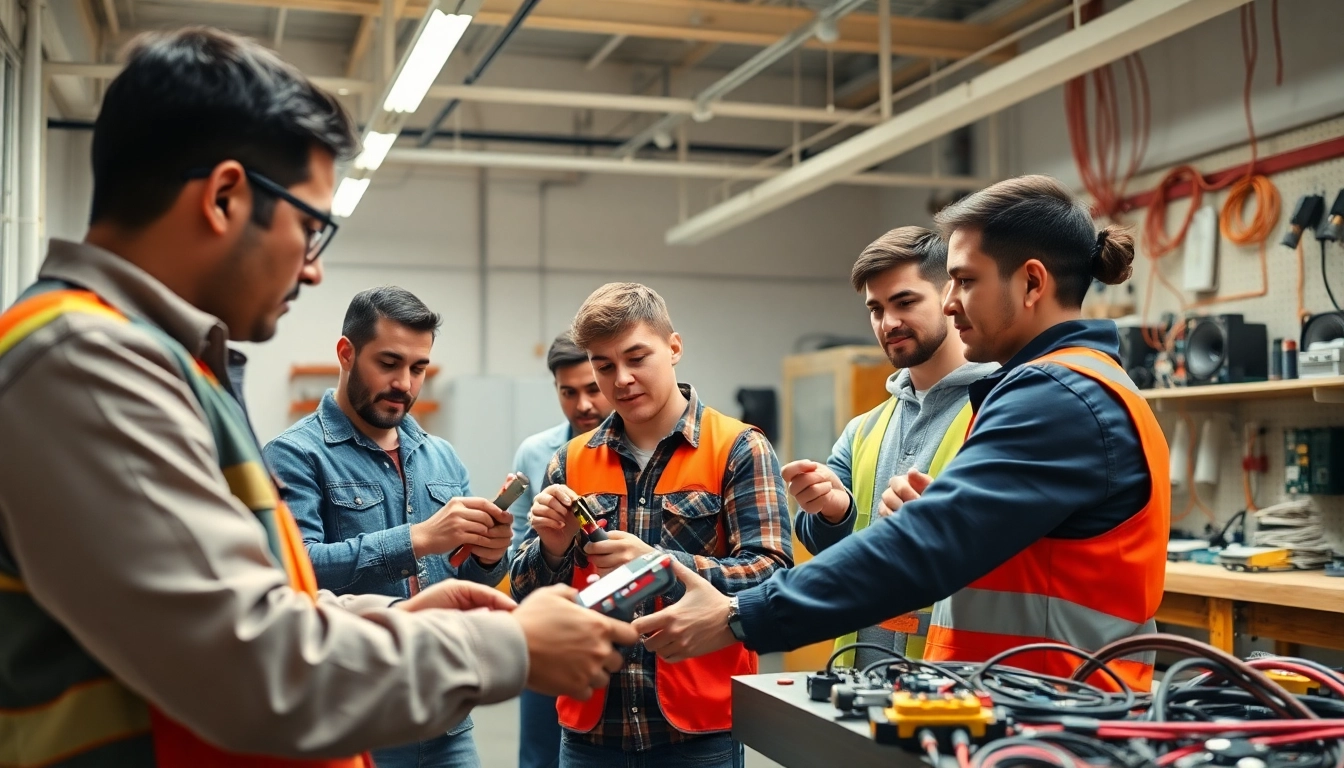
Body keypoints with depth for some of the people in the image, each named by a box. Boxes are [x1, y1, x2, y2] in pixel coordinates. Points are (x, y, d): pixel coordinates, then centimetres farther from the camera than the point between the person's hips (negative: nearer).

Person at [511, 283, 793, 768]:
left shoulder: (738, 449, -5)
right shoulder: (571, 462, 6)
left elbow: (772, 577, -13)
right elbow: (527, 595, 8)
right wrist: (552, 549, -13)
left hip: (699, 725, -3)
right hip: (590, 721, 3)